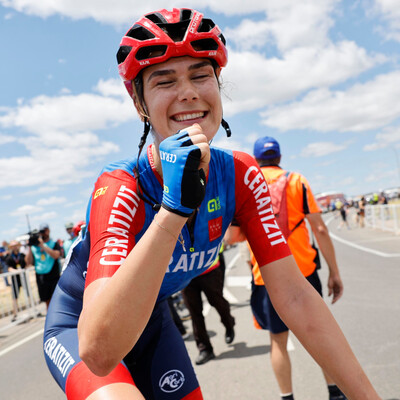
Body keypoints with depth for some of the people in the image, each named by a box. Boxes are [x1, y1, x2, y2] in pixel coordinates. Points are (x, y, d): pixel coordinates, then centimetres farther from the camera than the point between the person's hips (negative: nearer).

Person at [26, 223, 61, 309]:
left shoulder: (54, 244, 2)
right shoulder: (34, 246, 8)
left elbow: (56, 255, -18)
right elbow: (29, 262, 3)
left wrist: (43, 245, -19)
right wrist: (30, 248, -7)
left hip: (54, 277, -3)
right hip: (41, 278, 3)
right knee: (47, 301, 11)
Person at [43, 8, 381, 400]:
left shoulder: (240, 176, -18)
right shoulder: (120, 189, -32)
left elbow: (295, 297, -17)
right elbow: (99, 353, -42)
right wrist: (173, 208, -50)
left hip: (152, 323, 5)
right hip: (79, 326, -4)